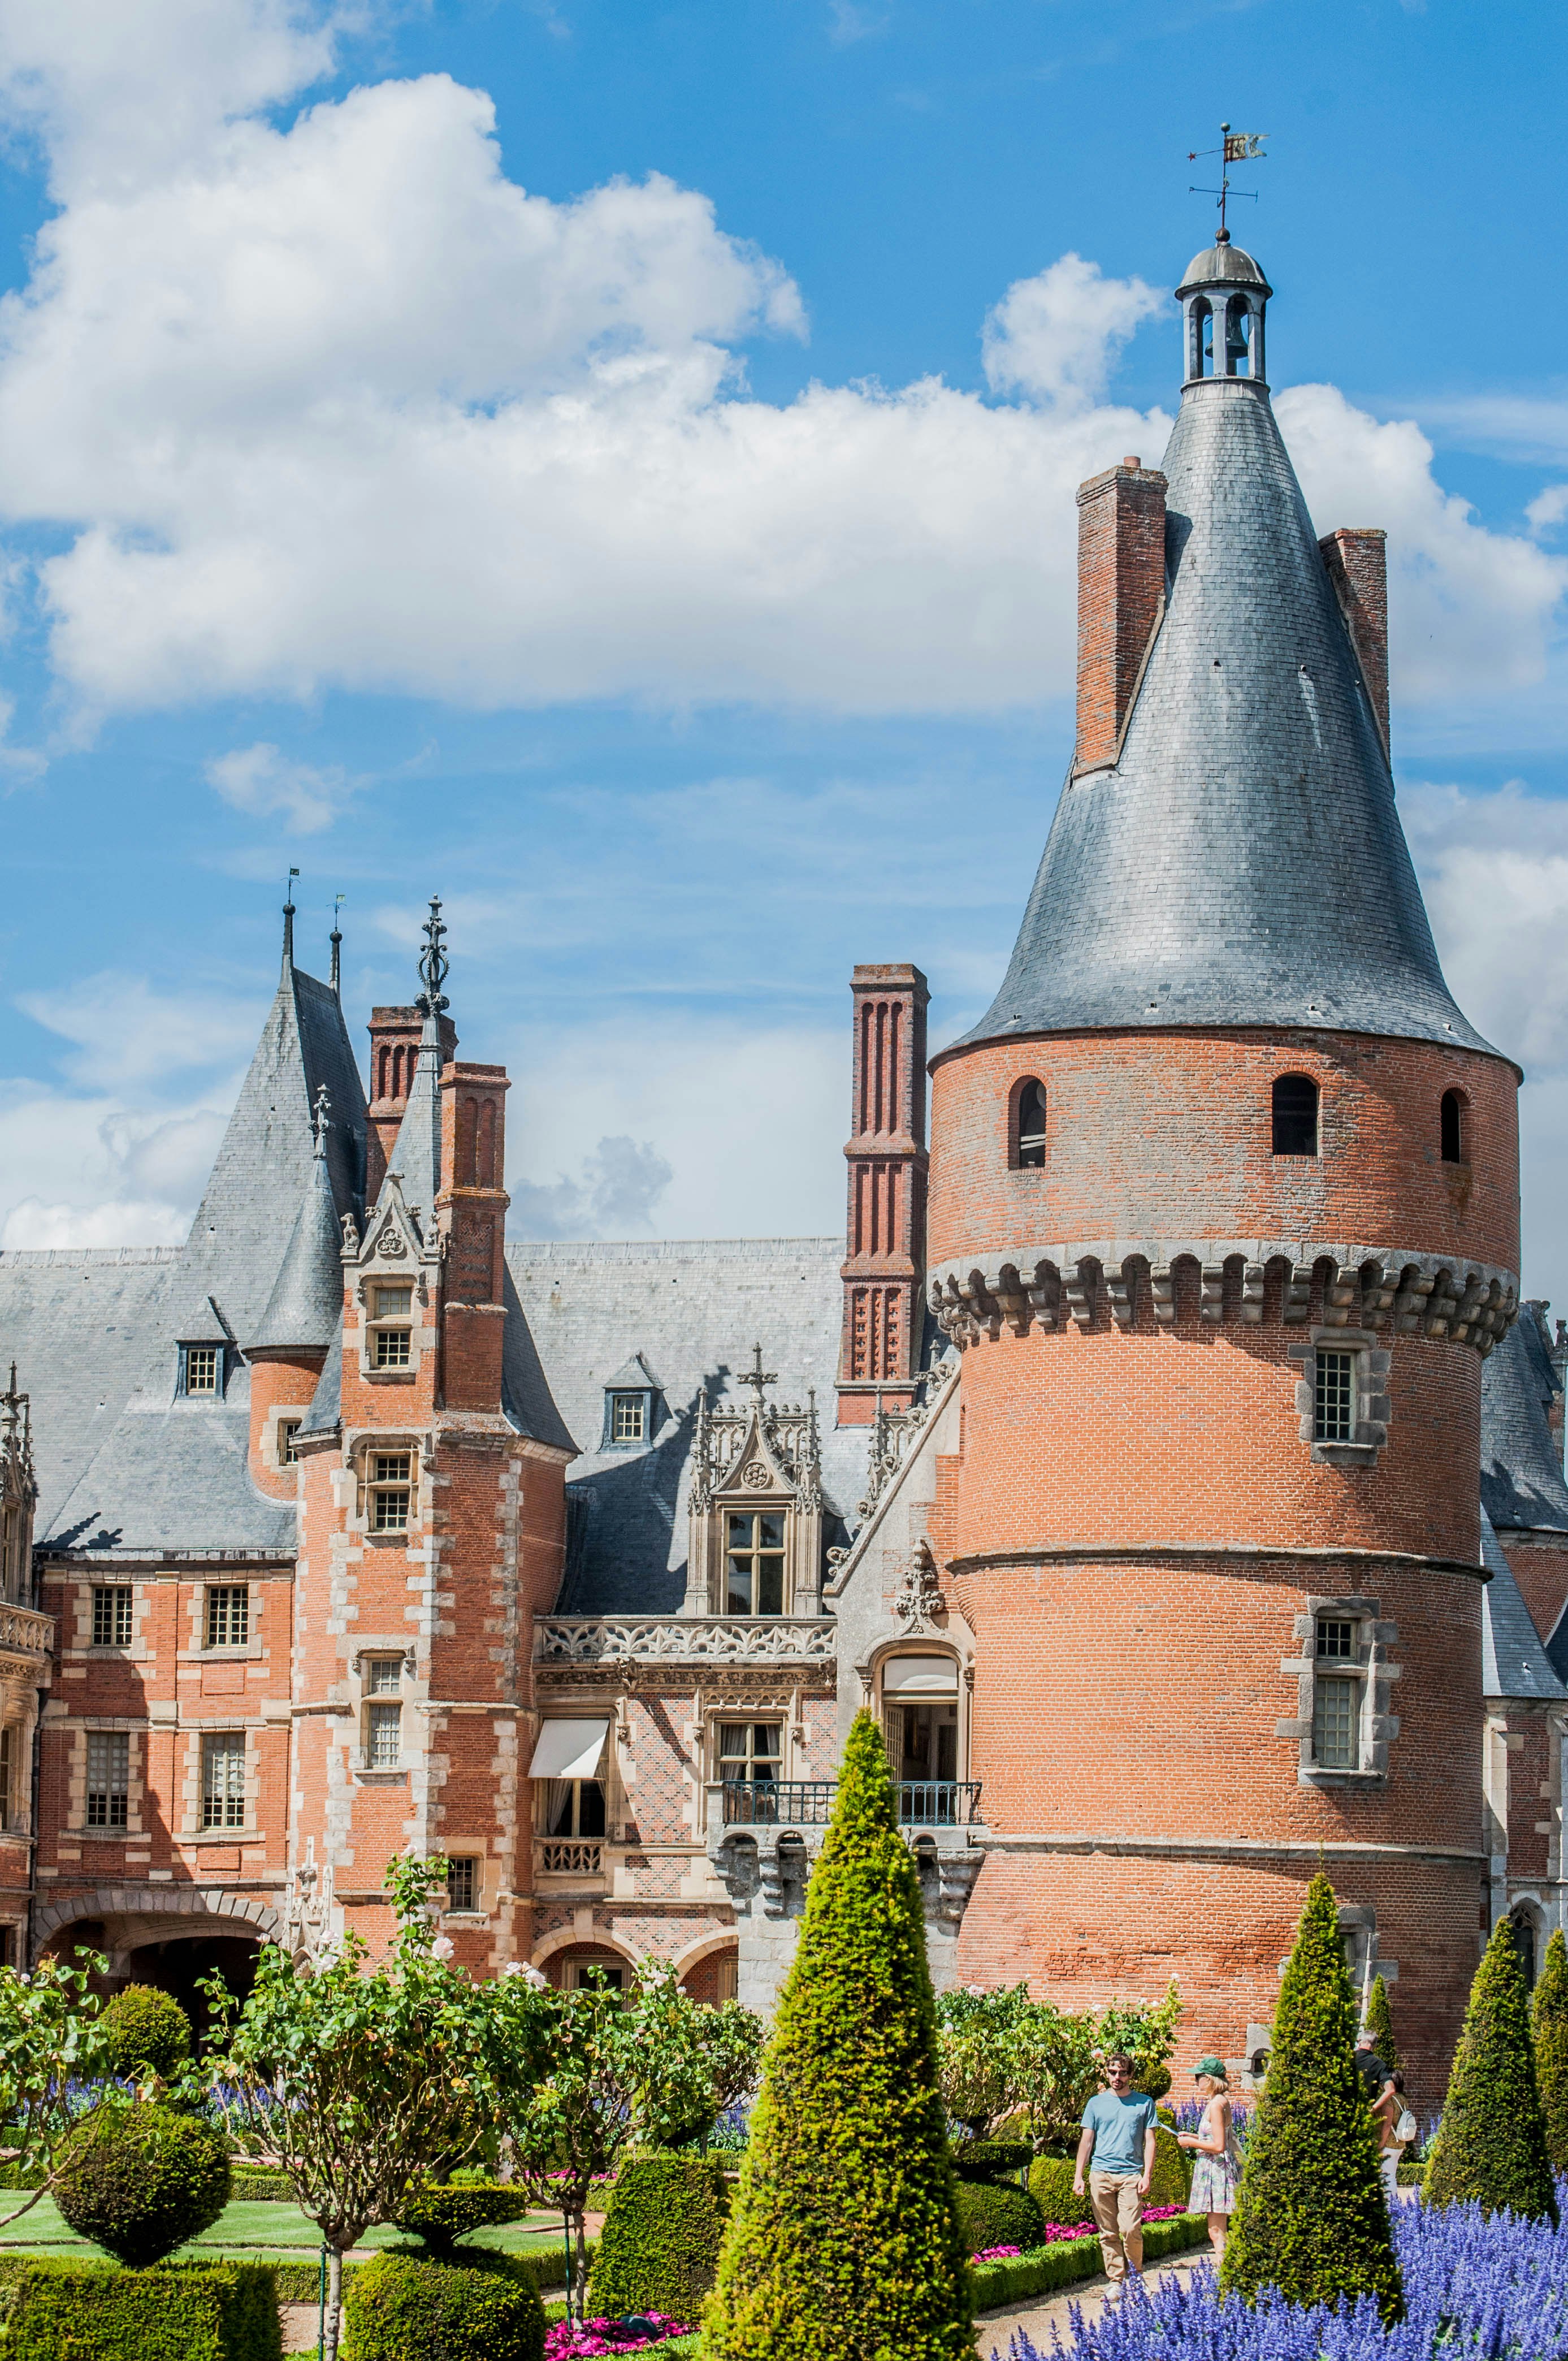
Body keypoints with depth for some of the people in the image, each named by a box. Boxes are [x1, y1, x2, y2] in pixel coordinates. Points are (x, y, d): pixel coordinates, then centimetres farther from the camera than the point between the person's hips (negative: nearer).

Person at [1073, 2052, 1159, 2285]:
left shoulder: (1144, 2103, 8)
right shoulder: (1096, 2103, 11)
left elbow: (1149, 2141, 6)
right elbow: (1086, 2141, 11)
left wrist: (1147, 2175, -4)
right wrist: (1078, 2176, 3)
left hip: (1131, 2175, -2)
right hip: (1100, 2174, 2)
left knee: (1130, 2230, -12)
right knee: (1108, 2233, 2)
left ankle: (1136, 2277, 7)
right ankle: (1116, 2281, 8)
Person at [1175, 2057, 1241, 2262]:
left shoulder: (1216, 2105, -17)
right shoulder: (1222, 2102, 13)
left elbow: (1218, 2146, -21)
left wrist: (1191, 2142, -10)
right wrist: (1192, 2136, 18)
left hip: (1215, 2169, -10)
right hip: (1218, 2168, 10)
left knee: (1217, 2232, -9)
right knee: (1217, 2231, 12)